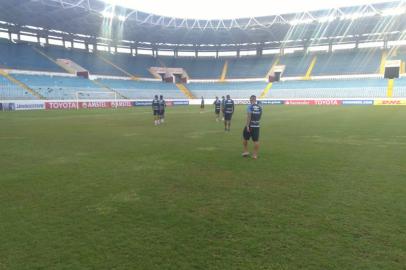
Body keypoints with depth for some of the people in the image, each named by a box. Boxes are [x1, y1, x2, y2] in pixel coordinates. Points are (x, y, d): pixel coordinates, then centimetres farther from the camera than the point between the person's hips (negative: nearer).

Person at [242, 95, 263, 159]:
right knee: (256, 140, 5)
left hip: (250, 125, -4)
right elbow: (260, 117, 13)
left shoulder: (250, 106, -11)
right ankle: (255, 155, 9)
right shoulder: (260, 107, 5)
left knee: (245, 138, 16)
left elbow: (249, 117, -18)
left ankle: (246, 151, 20)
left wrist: (247, 126, -18)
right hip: (257, 126, 4)